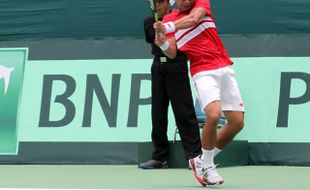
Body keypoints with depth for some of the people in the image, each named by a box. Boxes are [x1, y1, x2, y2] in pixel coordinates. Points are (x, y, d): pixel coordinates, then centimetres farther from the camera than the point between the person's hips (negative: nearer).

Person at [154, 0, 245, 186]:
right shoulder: (169, 20, 8)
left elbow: (194, 19, -15)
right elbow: (172, 53, -1)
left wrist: (168, 27, -27)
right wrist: (163, 44, -23)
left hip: (225, 69, 3)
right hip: (203, 72, -3)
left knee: (237, 122, -1)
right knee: (213, 114, -26)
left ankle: (204, 161, 17)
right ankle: (207, 167, -8)